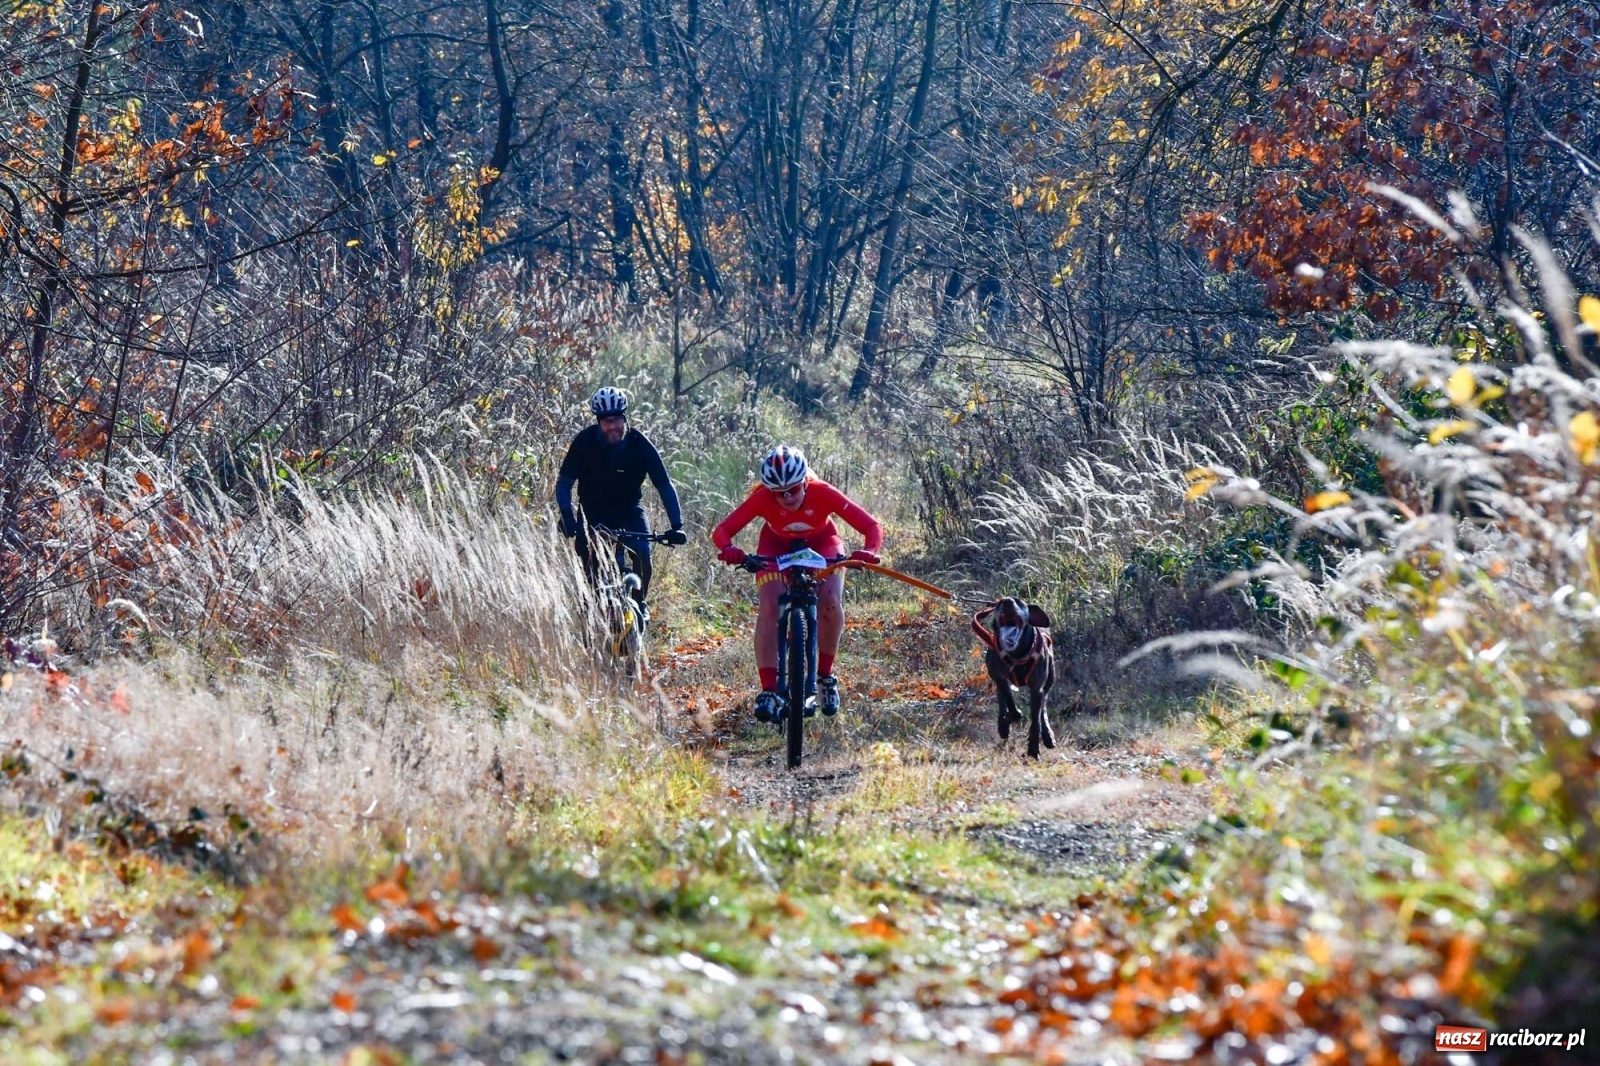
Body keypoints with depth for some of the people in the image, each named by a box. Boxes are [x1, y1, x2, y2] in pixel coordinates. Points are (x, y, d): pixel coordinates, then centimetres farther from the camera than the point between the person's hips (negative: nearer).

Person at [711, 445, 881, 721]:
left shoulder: (823, 493, -34)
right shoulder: (762, 498, -33)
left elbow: (871, 526, -35)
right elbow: (722, 530, -36)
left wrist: (869, 552, -56)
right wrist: (728, 549, -58)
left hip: (822, 544, 0)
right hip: (777, 546, 0)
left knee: (829, 601, -25)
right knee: (769, 607, -23)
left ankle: (825, 676, -3)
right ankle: (769, 691, -21)